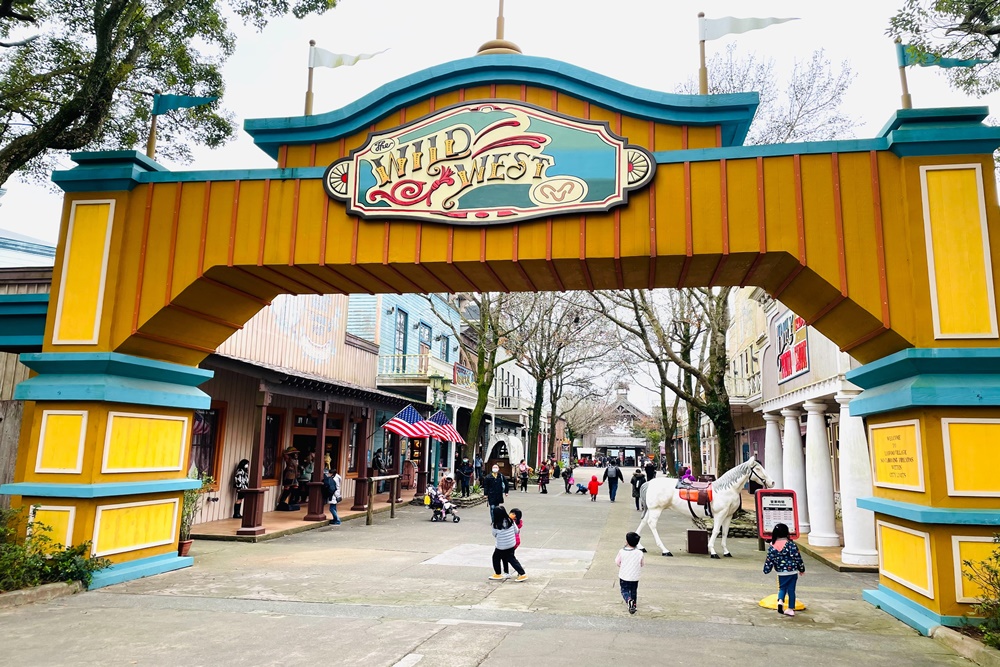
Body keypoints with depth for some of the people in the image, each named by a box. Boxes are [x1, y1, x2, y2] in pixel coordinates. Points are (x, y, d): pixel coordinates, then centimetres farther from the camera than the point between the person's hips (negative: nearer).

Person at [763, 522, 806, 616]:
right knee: (791, 590, 9)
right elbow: (797, 557, -8)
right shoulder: (791, 544, -13)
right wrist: (802, 569, 6)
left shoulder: (772, 546, -6)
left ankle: (780, 601, -8)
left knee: (782, 588, 18)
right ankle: (790, 609, 13)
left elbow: (769, 559, -1)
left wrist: (766, 569, 12)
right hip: (792, 571, -2)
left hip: (781, 573, 2)